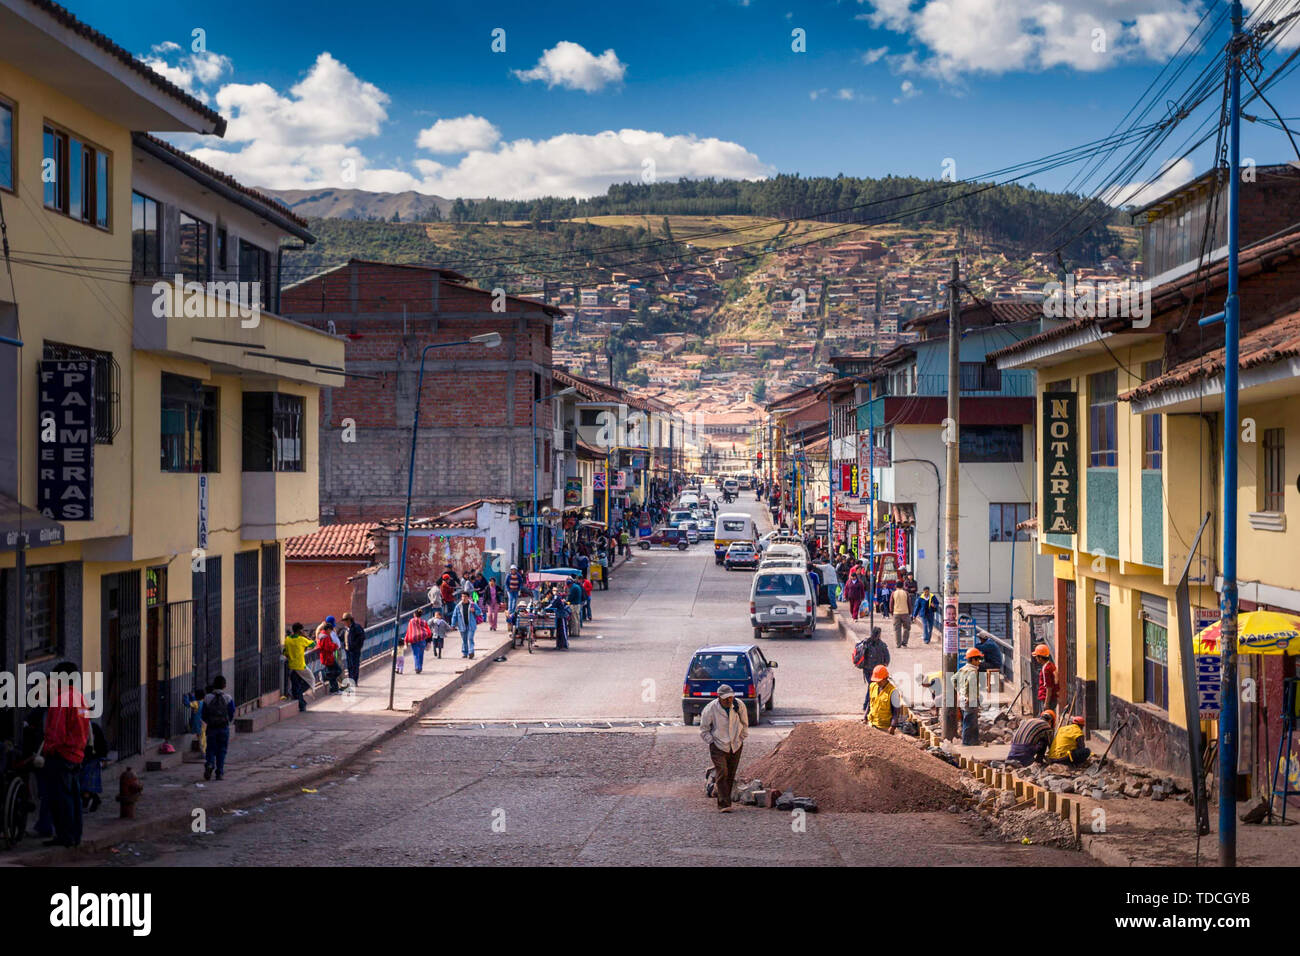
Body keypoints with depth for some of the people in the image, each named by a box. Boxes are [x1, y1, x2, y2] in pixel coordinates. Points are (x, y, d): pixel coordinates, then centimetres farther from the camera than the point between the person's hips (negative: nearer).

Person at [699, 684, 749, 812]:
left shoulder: (739, 706, -5)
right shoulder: (711, 709, -14)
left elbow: (744, 724, 12)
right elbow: (704, 729, 0)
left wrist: (741, 739, 9)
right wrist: (712, 742, -5)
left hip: (736, 746, 4)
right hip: (718, 746, -4)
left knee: (730, 776, 7)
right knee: (722, 774, -14)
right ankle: (724, 804, -16)